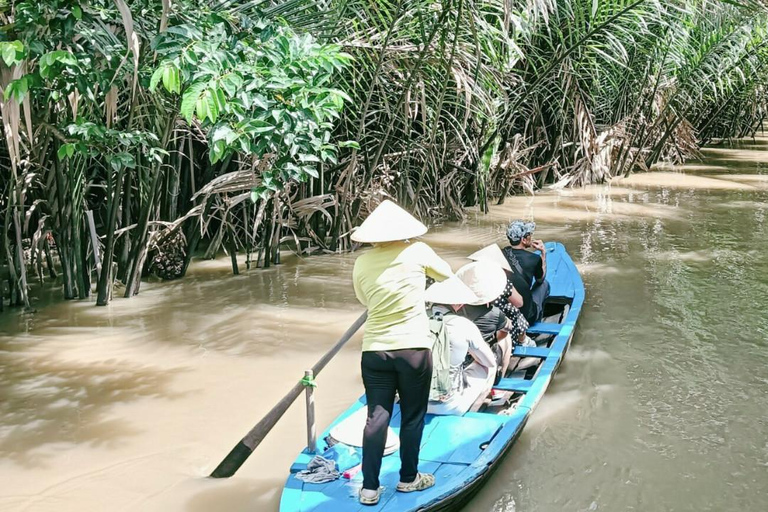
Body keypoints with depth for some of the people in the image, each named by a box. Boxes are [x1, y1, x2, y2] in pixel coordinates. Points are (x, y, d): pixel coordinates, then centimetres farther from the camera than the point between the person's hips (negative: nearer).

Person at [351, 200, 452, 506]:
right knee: (412, 417, 13)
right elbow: (447, 275, 15)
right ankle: (408, 478, 25)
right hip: (413, 348, -2)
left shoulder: (362, 264, 0)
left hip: (375, 350, 2)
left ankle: (369, 488, 10)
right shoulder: (417, 252, -4)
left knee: (376, 418, 7)